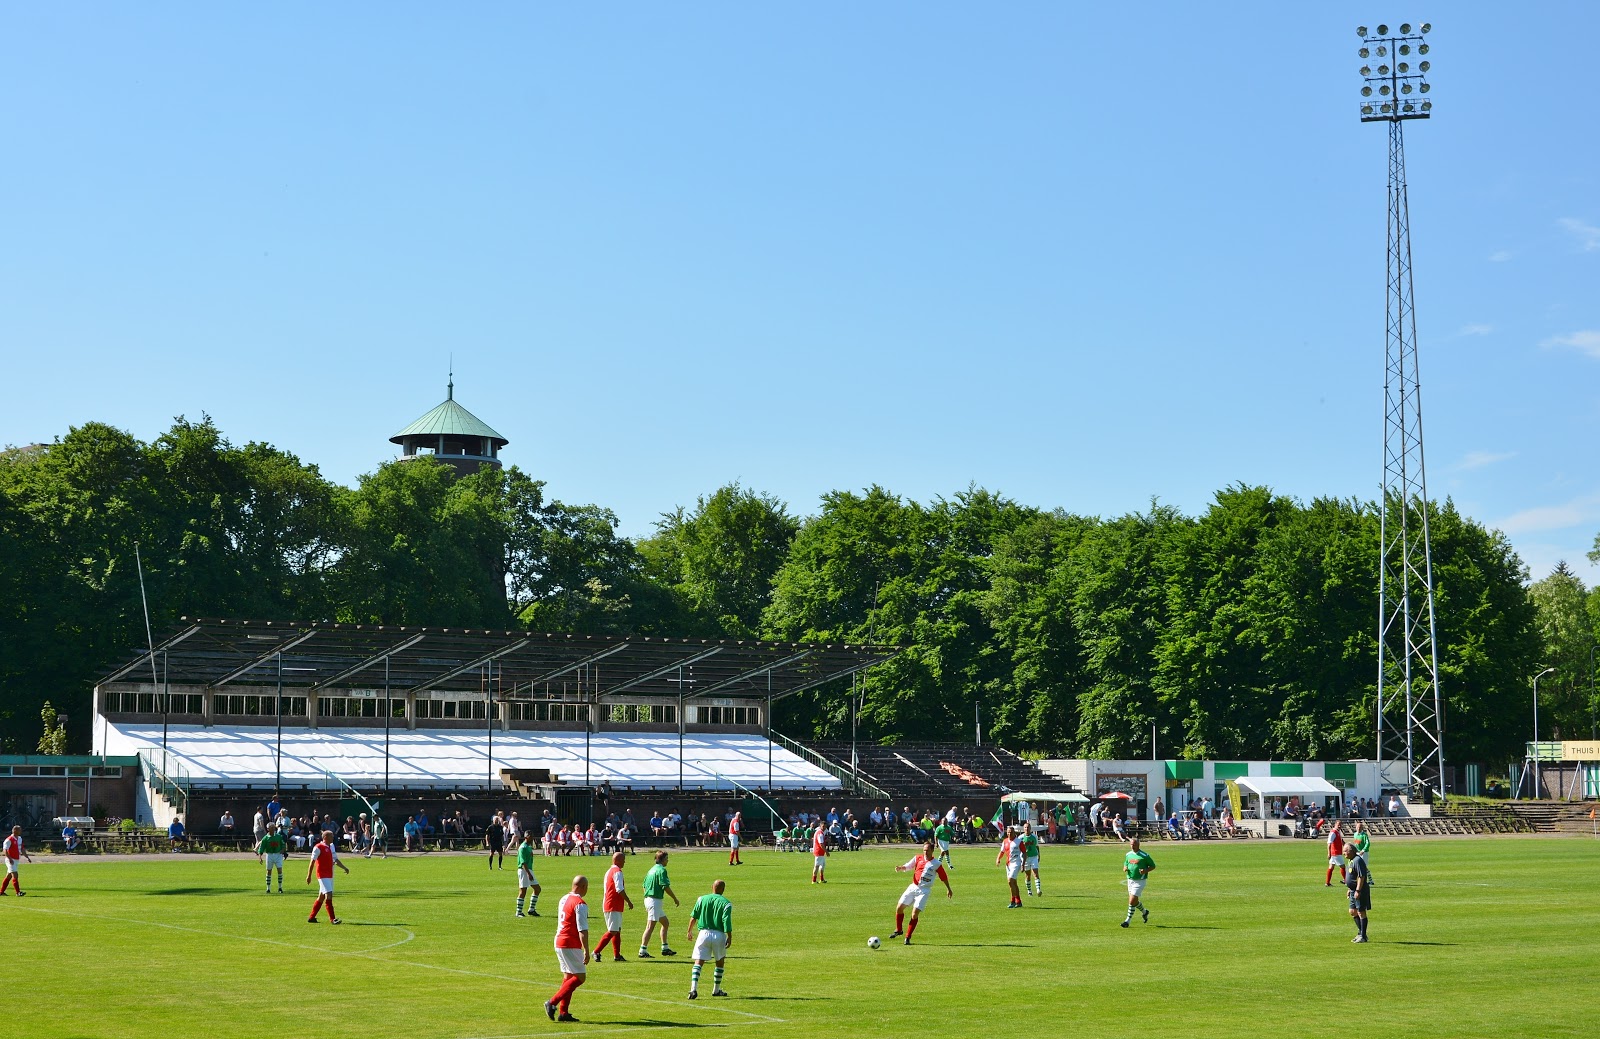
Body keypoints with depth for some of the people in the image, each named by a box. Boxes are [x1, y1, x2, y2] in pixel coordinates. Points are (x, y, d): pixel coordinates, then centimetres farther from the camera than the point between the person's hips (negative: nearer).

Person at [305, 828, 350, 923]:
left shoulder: (331, 847, 14)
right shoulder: (318, 848, -10)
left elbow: (336, 860, 21)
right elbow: (312, 862, -9)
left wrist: (344, 868, 8)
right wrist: (309, 876, -10)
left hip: (330, 875, 8)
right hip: (323, 875, -8)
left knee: (321, 897, 12)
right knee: (329, 895, -14)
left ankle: (311, 917, 20)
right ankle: (332, 919, -15)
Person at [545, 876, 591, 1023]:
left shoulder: (564, 899, 13)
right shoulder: (580, 904, -15)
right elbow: (582, 930, -19)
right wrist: (586, 951, -18)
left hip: (559, 942, 9)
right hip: (571, 945, -9)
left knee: (568, 977, 13)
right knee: (579, 977, -4)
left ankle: (563, 1012, 10)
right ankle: (552, 1002, -11)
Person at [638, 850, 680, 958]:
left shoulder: (651, 870, 16)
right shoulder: (661, 870, -12)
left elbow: (644, 886, 19)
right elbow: (666, 887, -17)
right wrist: (675, 899, -7)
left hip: (648, 899, 10)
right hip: (655, 900, -10)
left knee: (665, 922, 20)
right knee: (650, 926, -12)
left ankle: (665, 948, 24)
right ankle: (642, 951, -15)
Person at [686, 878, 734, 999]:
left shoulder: (702, 899, 5)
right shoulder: (726, 903, -3)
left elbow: (693, 916, 4)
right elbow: (727, 922, -12)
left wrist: (689, 931, 15)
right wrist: (729, 938, -7)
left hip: (704, 933, 1)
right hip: (719, 935, -1)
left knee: (698, 963, -2)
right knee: (720, 962, 19)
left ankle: (693, 988, -20)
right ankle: (716, 990, 26)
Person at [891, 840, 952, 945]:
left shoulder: (936, 864, -4)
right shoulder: (918, 858, 4)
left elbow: (944, 877, 5)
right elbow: (907, 867, 5)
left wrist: (948, 889, 11)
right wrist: (900, 868, -16)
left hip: (924, 890, -4)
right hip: (913, 887, 4)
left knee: (915, 913, -13)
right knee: (899, 907, -2)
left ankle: (908, 937, -2)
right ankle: (899, 930, 20)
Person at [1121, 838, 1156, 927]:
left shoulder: (1144, 856, -11)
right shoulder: (1128, 855, 7)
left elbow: (1153, 866, -3)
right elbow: (1125, 864, 21)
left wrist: (1145, 870, -20)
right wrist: (1125, 868, -3)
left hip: (1139, 881, -7)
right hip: (1130, 880, 7)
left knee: (1132, 901, -12)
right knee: (1135, 901, 18)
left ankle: (1128, 920, -2)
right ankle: (1144, 912, 44)